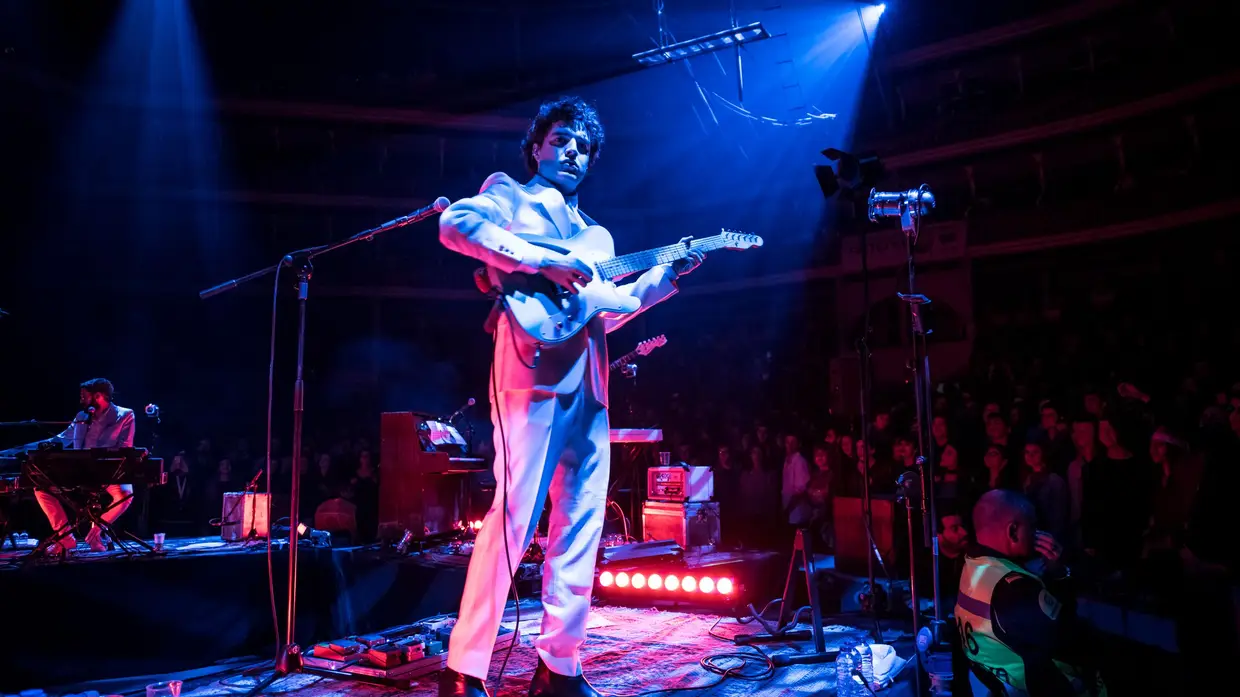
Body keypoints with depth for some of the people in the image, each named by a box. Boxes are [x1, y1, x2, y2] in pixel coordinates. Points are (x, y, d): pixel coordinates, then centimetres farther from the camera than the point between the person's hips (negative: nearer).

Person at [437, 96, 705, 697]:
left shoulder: (586, 229, 27)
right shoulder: (511, 197, 8)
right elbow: (454, 224, -14)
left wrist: (664, 276, 17)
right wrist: (544, 261, -19)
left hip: (587, 386, 8)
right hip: (534, 375, -7)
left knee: (581, 525, 7)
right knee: (513, 518, -10)